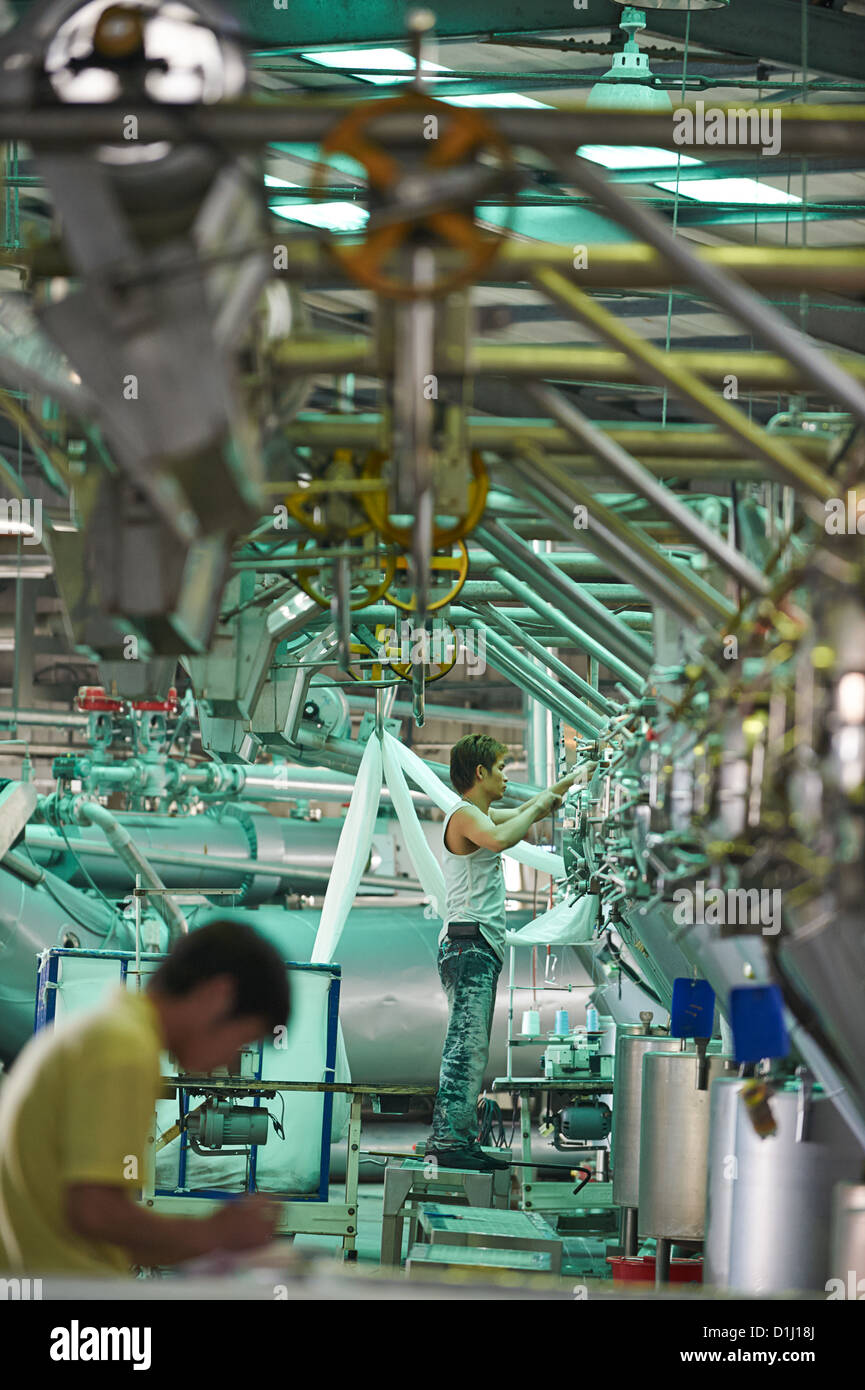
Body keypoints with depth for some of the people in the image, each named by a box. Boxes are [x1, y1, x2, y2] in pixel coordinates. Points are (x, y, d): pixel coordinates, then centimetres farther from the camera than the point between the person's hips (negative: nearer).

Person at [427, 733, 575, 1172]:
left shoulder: (481, 815, 21)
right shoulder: (465, 815, -10)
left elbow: (526, 812, 37)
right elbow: (500, 839, -31)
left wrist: (572, 780, 39)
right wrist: (539, 806, -17)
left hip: (482, 949, 11)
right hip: (469, 944, -11)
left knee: (473, 1051, 9)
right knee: (467, 1046, -17)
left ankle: (462, 1140, 9)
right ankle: (447, 1140, -22)